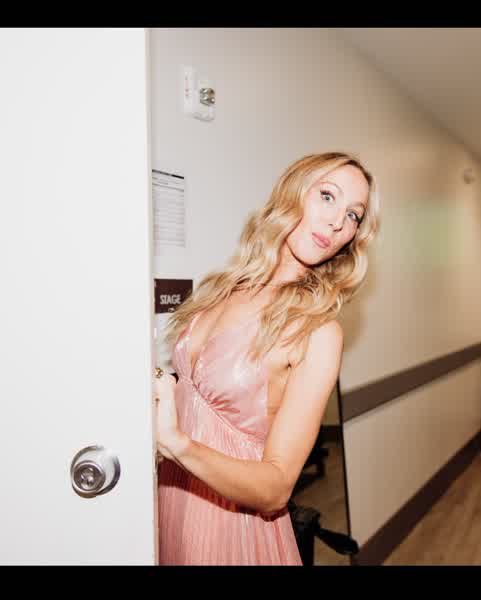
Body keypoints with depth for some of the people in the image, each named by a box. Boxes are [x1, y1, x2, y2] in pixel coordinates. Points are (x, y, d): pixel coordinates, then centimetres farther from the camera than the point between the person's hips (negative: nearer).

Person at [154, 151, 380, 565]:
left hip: (231, 522, -5)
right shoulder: (220, 287, -4)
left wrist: (176, 442, -35)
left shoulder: (319, 333, -21)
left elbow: (275, 489, -22)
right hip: (171, 494, 5)